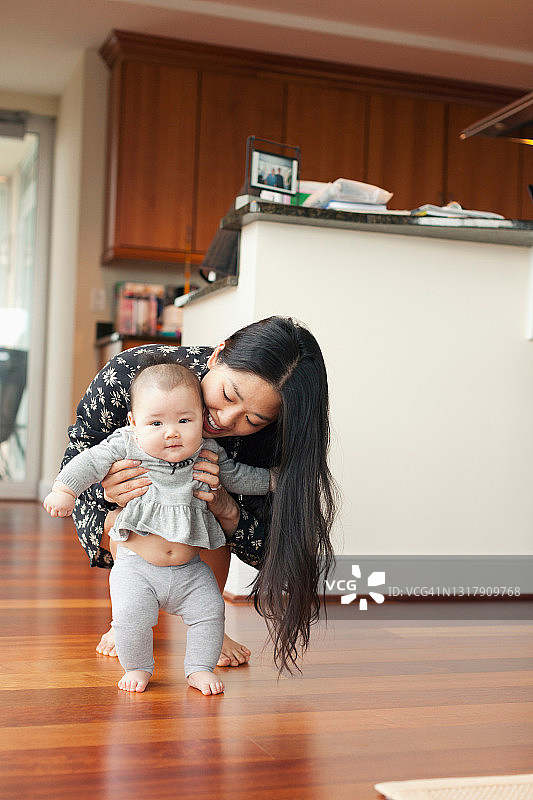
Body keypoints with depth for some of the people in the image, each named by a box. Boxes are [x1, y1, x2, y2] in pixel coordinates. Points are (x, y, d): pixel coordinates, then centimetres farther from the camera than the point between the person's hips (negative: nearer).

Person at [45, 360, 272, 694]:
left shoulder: (209, 453, -3)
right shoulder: (126, 446, -11)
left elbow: (238, 477, 12)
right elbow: (90, 462, -5)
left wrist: (273, 478, 10)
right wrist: (64, 490, -15)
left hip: (190, 569, 2)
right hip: (136, 566, -2)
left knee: (210, 610, -5)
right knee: (131, 614, -16)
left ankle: (201, 668, 16)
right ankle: (137, 667, 9)